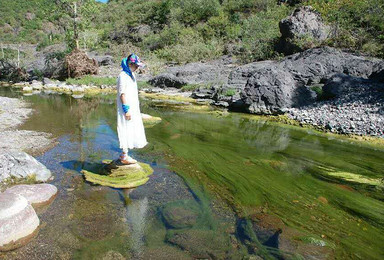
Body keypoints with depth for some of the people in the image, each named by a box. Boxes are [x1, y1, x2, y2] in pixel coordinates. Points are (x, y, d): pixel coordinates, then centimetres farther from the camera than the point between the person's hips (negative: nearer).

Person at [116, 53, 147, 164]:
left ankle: (124, 154, 25)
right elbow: (122, 93, -19)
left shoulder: (131, 75, 15)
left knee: (131, 131, 14)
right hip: (127, 109, -10)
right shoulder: (123, 76, -14)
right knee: (126, 131, -3)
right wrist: (126, 110, -21)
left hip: (133, 107, 10)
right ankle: (124, 156, 7)